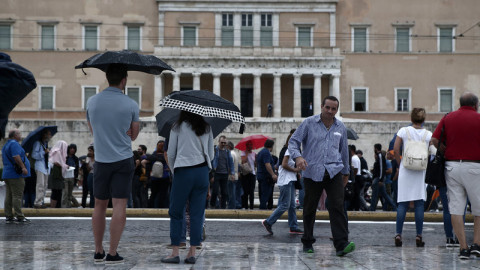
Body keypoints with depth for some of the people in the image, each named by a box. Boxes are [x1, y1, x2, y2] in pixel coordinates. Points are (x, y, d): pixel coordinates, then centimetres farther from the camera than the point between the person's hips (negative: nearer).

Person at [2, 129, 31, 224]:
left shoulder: (6, 145, 21)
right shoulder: (14, 144, -11)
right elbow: (16, 156, -23)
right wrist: (23, 167, -26)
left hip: (7, 174, 10)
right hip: (15, 174, -10)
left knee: (9, 196, 9)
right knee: (17, 196, -9)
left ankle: (8, 217, 10)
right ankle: (19, 217, -10)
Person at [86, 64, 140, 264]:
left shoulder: (92, 102, 0)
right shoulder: (131, 105, -7)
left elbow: (93, 131, 12)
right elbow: (133, 135, 3)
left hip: (101, 160, 3)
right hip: (123, 160, -3)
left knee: (100, 206, 13)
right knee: (119, 206, -2)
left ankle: (98, 251, 17)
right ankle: (112, 253, -6)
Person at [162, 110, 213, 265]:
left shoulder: (178, 127, 0)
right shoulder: (207, 128, 9)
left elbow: (170, 154, 3)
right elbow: (211, 155, 13)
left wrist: (174, 170, 18)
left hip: (183, 172, -3)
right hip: (202, 172, 3)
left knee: (176, 212, 4)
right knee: (197, 213, 5)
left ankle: (175, 253, 1)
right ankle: (192, 253, 5)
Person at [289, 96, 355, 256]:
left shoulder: (340, 127, 11)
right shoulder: (309, 123, 2)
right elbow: (293, 141, 0)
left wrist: (346, 172, 29)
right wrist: (297, 156, -20)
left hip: (334, 172, 1)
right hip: (312, 172, -1)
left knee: (337, 207, -13)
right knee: (309, 209, 7)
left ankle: (341, 245, -19)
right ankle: (307, 242, 23)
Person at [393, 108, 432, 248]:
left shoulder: (404, 131, 1)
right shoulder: (428, 134, 3)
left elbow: (395, 150, -5)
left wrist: (400, 164, 6)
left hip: (405, 170, 0)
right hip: (421, 172, 0)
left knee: (402, 203, 2)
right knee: (419, 203, 2)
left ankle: (398, 234, -3)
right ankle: (419, 236, 1)